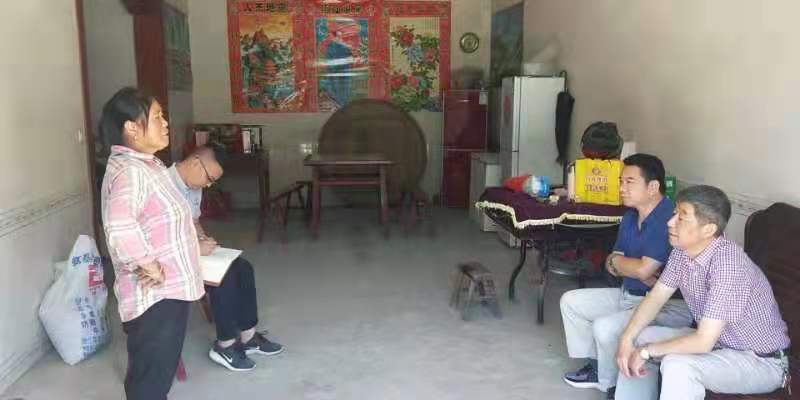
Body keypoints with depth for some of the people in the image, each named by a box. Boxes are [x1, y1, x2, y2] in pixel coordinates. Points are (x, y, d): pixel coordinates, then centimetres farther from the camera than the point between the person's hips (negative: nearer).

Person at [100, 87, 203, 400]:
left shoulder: (146, 164, 11)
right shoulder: (129, 171, -22)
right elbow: (119, 228, -39)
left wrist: (191, 245, 17)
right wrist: (148, 265, -26)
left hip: (169, 289, 10)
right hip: (154, 294, -10)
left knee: (161, 368, 23)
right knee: (151, 375, 5)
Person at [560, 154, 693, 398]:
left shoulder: (668, 219, -24)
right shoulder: (631, 216, 6)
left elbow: (643, 269, -29)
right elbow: (611, 265, 3)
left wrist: (616, 262, -8)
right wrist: (639, 272, -18)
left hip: (666, 304, -10)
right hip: (630, 294, 10)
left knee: (605, 327, -29)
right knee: (571, 301, 10)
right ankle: (597, 366, 20)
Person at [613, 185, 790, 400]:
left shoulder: (728, 263, -32)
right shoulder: (683, 250, -8)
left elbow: (703, 341, -32)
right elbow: (656, 296, 1)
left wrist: (646, 351, -20)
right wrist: (627, 339, -12)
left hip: (761, 362, -8)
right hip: (715, 341, 8)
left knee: (676, 365, -31)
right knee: (638, 338, 1)